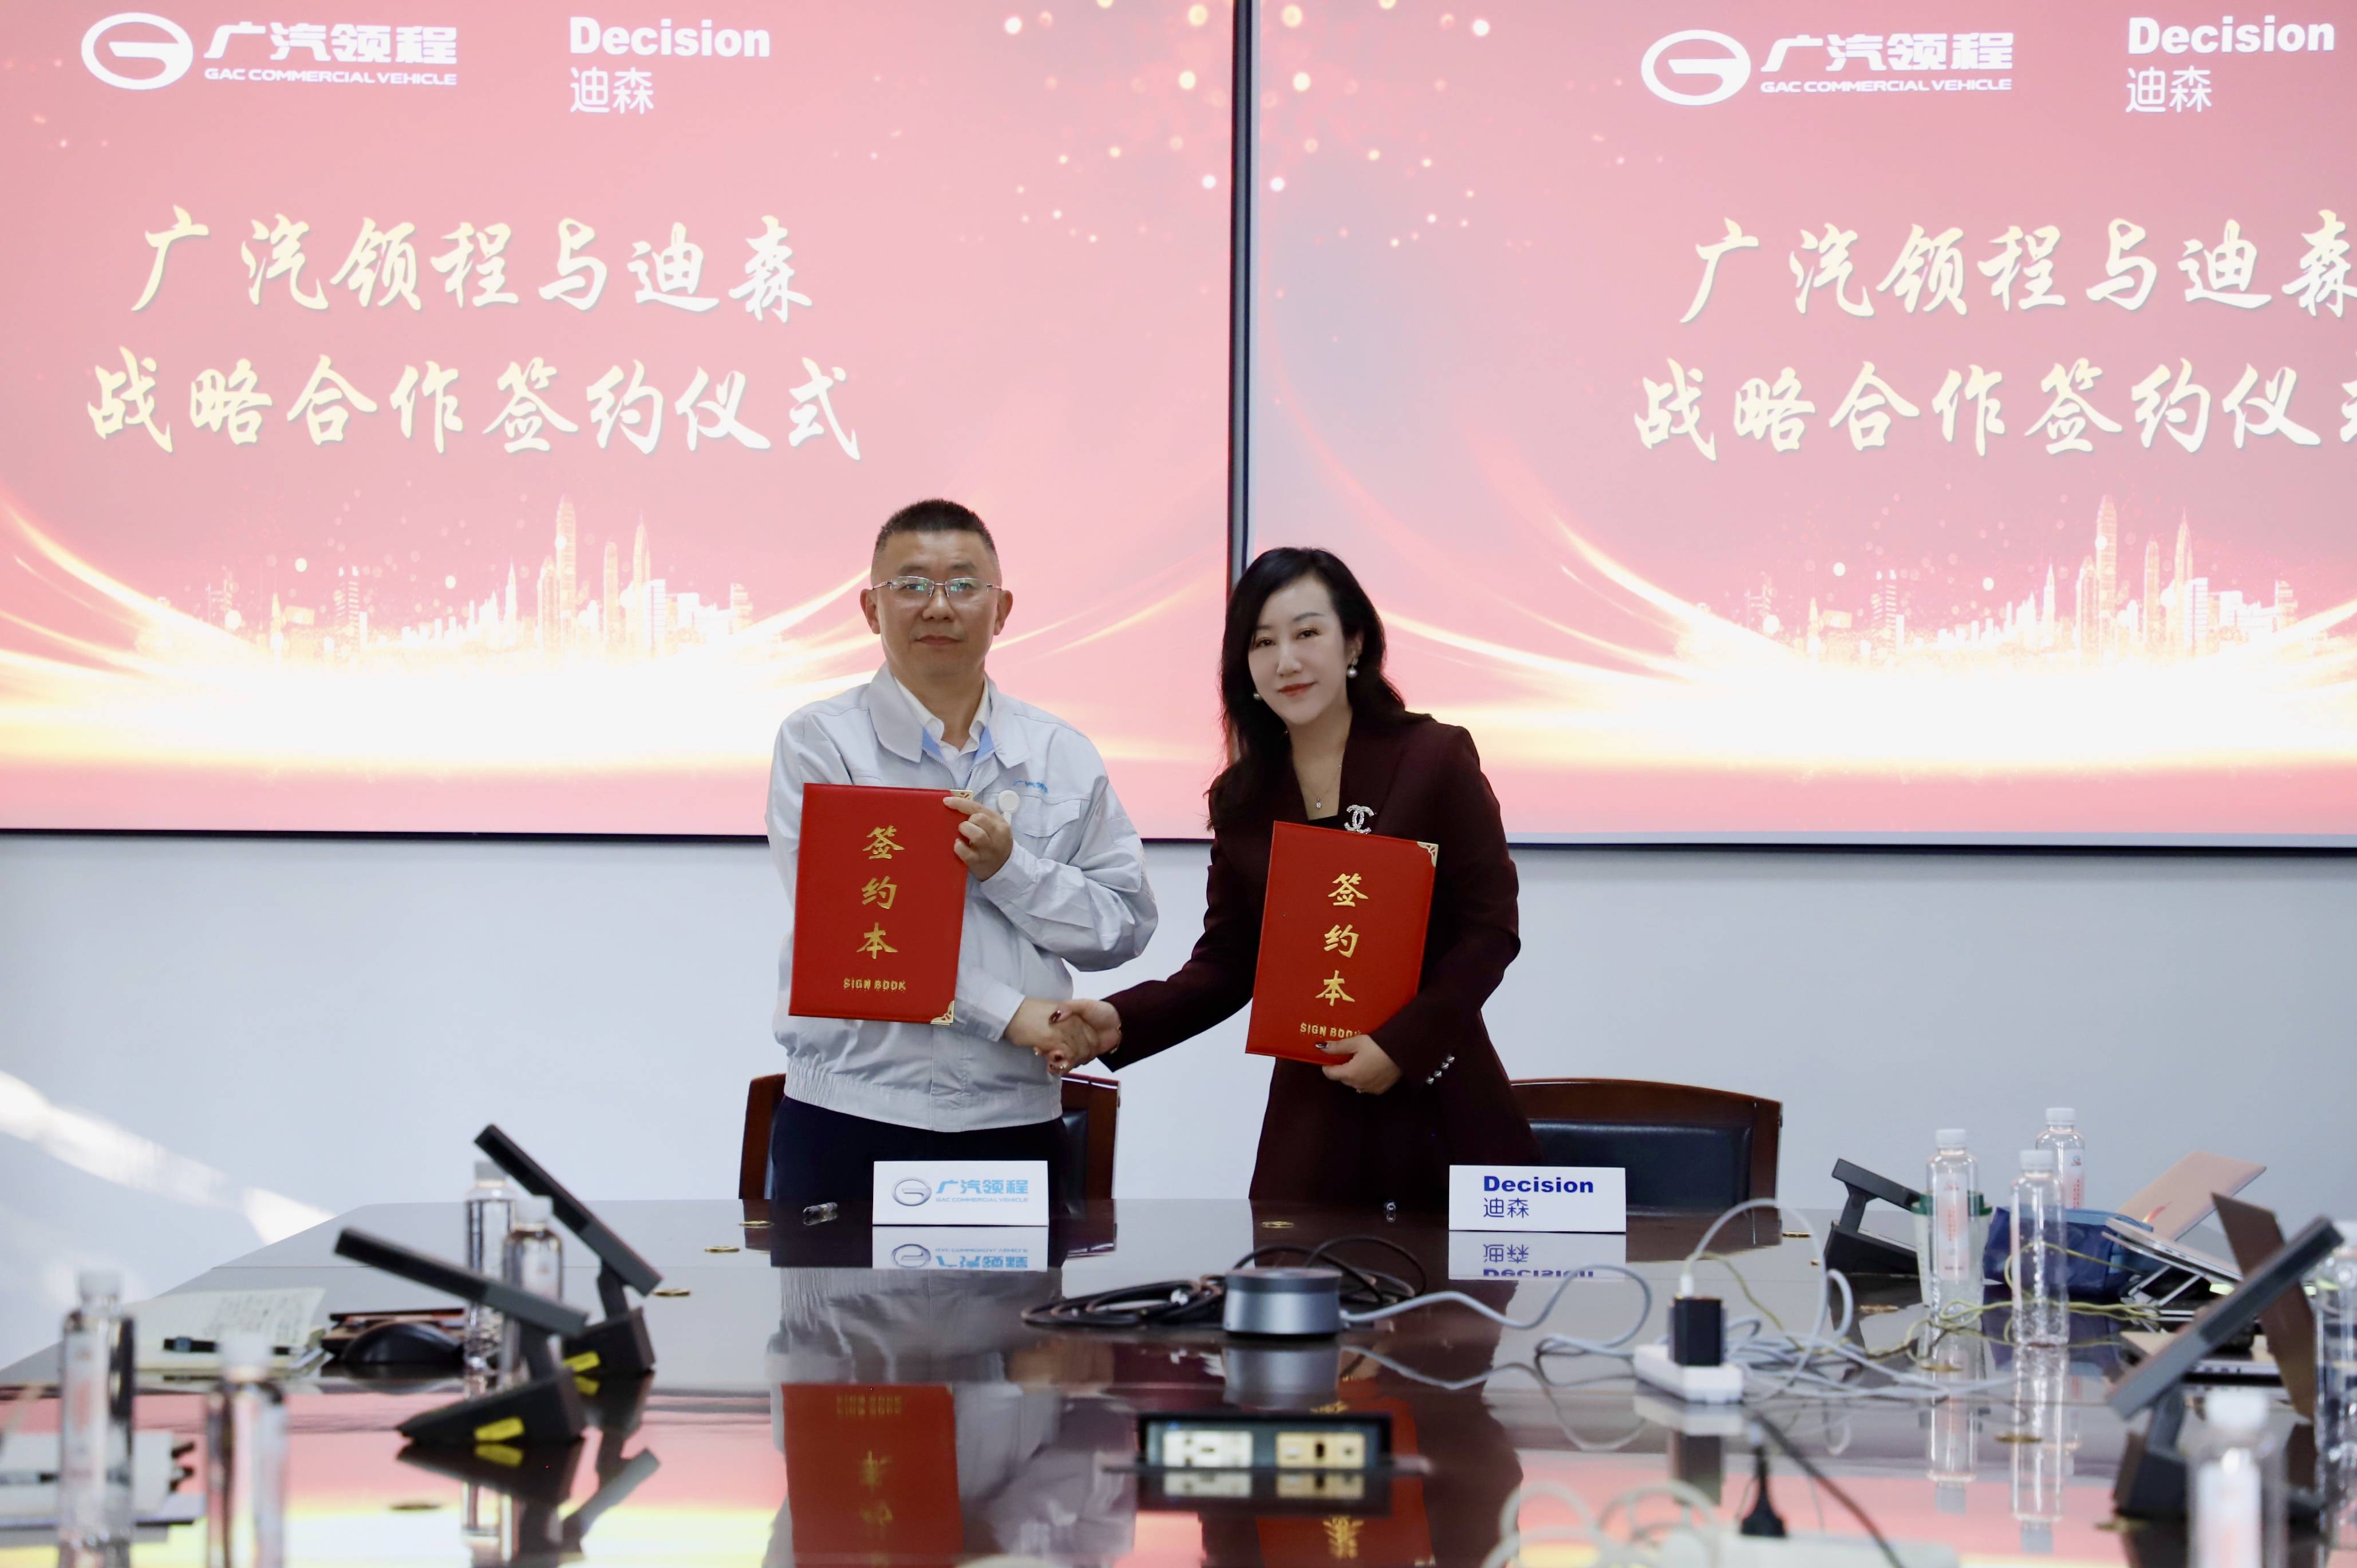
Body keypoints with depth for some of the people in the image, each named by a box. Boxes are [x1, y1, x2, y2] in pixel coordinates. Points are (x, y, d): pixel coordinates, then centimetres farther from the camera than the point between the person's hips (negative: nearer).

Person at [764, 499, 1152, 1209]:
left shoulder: (1063, 756, 10)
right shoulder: (819, 742, 0)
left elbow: (1127, 926, 6)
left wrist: (1008, 869, -11)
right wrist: (1010, 1011, -13)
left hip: (1014, 1122, 2)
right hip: (853, 1122, -2)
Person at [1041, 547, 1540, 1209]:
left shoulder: (1436, 758, -3)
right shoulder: (1242, 798, 7)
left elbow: (1490, 927, -5)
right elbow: (1228, 962, 9)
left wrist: (1401, 1044, -15)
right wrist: (1122, 1022, -7)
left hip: (1440, 1109, -2)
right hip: (1313, 1116, 2)